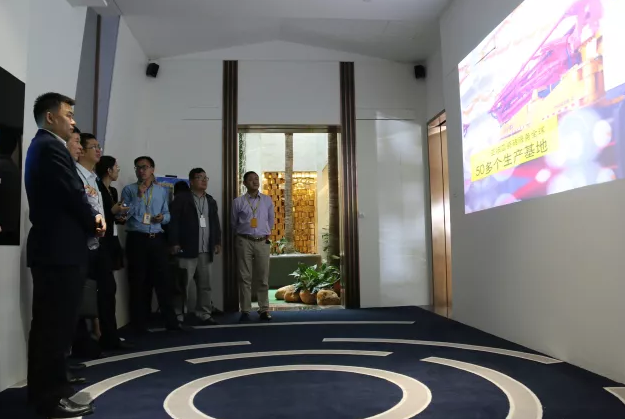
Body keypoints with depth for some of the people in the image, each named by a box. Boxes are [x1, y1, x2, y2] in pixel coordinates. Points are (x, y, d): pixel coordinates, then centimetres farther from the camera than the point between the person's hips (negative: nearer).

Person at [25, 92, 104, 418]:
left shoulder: (40, 146, 19)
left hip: (49, 246, 11)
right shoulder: (51, 147, -13)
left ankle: (42, 389, 27)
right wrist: (93, 221, -1)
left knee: (47, 323, 16)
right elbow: (73, 195, -19)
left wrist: (90, 217, 1)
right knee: (58, 324, -4)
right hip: (60, 249, -11)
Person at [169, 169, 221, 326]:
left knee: (205, 285, 9)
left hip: (206, 250, 6)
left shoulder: (211, 201, 19)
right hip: (187, 249, -5)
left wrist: (217, 242, 9)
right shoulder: (181, 198, 0)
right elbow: (174, 221, -6)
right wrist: (174, 243, -13)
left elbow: (216, 223, 19)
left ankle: (203, 314, 17)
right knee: (184, 284, -4)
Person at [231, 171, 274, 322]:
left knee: (263, 278, 4)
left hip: (263, 242, 2)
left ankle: (264, 309, 11)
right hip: (244, 241, -1)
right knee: (245, 277, 1)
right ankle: (245, 310, 7)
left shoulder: (267, 200, 6)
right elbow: (234, 223, 13)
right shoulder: (238, 202, 1)